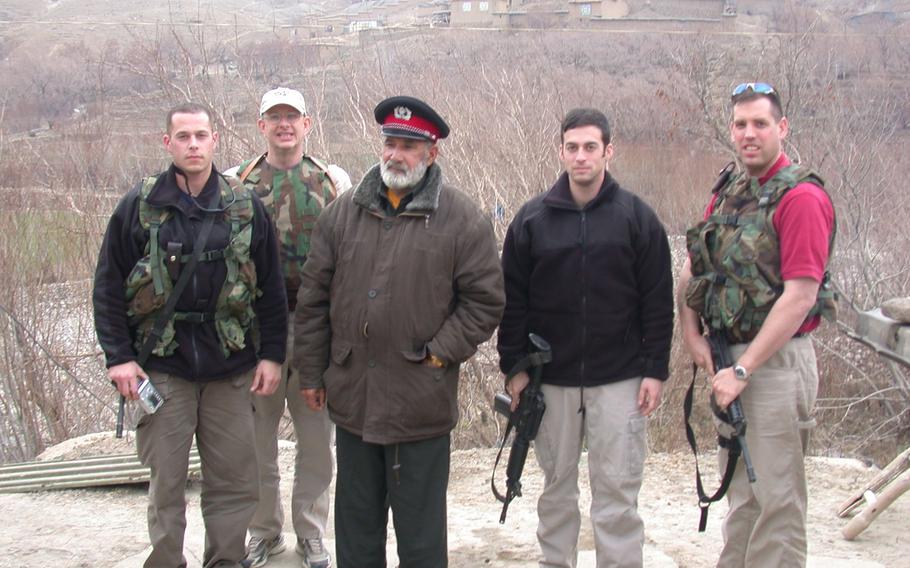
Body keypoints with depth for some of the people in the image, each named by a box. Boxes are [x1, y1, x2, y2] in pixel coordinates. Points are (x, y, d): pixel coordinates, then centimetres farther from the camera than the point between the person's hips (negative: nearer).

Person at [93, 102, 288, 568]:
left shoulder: (245, 207, 3)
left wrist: (271, 354, 4)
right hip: (162, 367, -1)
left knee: (236, 479, 7)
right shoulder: (140, 206, -1)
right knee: (166, 481, 5)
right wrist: (118, 356, -5)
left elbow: (270, 288, 8)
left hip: (230, 367, 2)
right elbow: (109, 286, 2)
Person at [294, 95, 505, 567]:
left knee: (420, 528, 7)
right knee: (356, 519, 18)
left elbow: (485, 299, -4)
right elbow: (313, 298, 10)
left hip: (421, 402, -4)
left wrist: (440, 353, -10)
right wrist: (311, 371, 8)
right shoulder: (343, 212, 6)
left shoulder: (461, 219, -5)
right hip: (353, 397, 4)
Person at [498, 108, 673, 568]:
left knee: (617, 491, 1)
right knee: (556, 486, 12)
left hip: (619, 380, -2)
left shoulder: (636, 217, 0)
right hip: (551, 379, 2)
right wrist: (513, 367, 0)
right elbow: (513, 301, 5)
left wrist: (655, 370, -4)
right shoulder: (532, 219, 3)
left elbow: (658, 302, 0)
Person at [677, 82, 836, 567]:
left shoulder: (800, 197, -14)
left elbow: (800, 296, -20)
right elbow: (691, 271, 17)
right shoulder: (727, 196, 12)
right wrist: (692, 335, 2)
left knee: (776, 498, 0)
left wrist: (744, 370, -19)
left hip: (777, 361, -8)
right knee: (740, 491, 18)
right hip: (729, 358, 8)